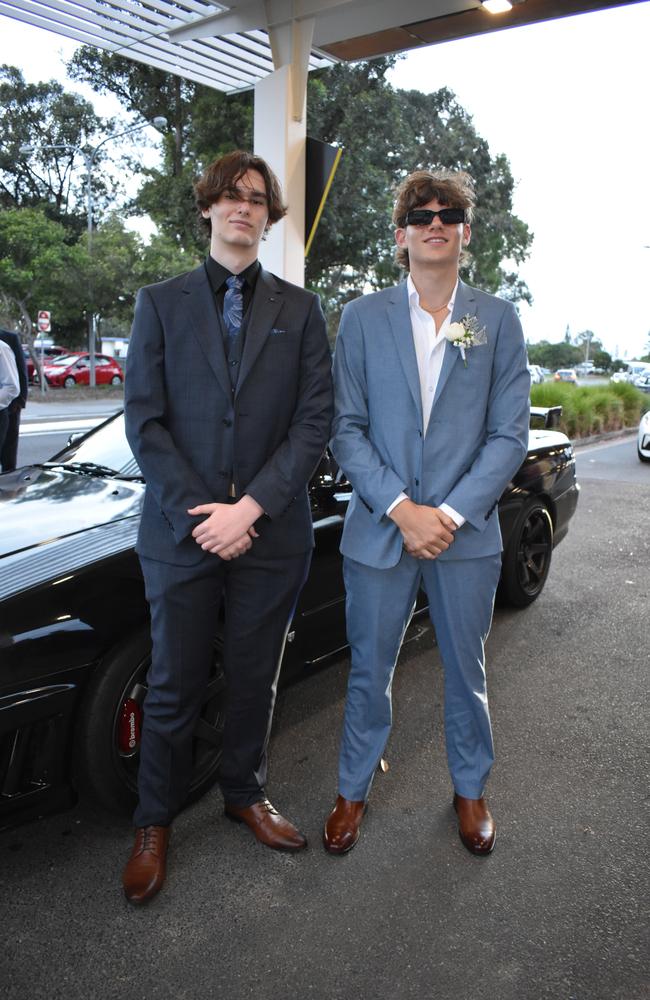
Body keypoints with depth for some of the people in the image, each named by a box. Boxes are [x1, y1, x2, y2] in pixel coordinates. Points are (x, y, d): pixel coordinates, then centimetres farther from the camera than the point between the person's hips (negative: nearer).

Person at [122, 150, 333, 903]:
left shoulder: (299, 309, 6)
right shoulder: (160, 303, 5)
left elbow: (314, 420, -2)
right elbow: (144, 422, -3)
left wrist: (251, 507, -13)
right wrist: (199, 515, -12)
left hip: (271, 534, 1)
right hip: (181, 532, -1)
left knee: (255, 679, 15)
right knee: (173, 687, 10)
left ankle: (245, 793, 38)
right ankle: (154, 821, 30)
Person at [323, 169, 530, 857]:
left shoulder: (498, 320, 3)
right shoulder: (362, 318, 1)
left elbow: (509, 434, -2)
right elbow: (345, 430, -3)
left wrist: (451, 514, -13)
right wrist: (401, 510, -13)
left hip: (467, 533, 1)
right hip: (379, 529, 0)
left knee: (466, 671, 16)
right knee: (369, 671, 12)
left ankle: (470, 788, 39)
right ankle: (353, 791, 34)